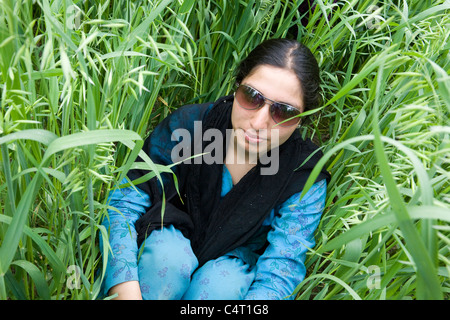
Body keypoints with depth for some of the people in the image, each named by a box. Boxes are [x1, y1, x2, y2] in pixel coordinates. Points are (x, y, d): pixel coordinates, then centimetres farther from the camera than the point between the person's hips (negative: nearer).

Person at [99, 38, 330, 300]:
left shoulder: (306, 181, -22)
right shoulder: (187, 124, -22)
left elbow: (280, 272, -25)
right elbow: (123, 203, -20)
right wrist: (127, 293, -33)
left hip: (239, 260, 1)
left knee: (221, 282, -32)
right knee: (168, 254, -33)